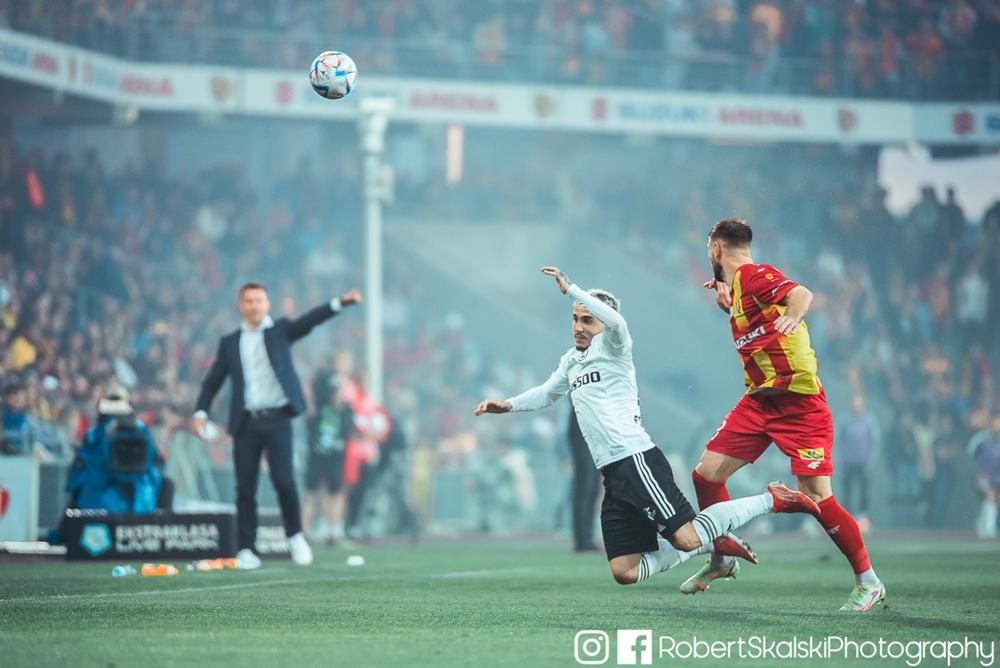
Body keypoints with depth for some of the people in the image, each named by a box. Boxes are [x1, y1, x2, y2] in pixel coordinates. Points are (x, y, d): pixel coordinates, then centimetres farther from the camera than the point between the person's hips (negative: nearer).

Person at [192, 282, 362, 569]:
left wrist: (339, 303, -23)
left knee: (283, 480, -12)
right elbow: (212, 381, 15)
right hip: (246, 423, 2)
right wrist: (201, 412, 0)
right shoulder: (229, 343, 15)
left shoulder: (280, 330, 9)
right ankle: (245, 550, 6)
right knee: (245, 487, 1)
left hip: (277, 419, -2)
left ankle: (295, 536, 7)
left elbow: (309, 320, -6)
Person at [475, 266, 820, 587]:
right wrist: (508, 405, 26)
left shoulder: (610, 346, -2)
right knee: (624, 573, -1)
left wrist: (570, 288, -27)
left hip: (636, 460, -8)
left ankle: (772, 499, 2)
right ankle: (711, 542, 16)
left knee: (685, 538, -17)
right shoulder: (571, 360, 23)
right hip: (614, 476, 8)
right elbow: (547, 393, 40)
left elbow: (616, 322, -26)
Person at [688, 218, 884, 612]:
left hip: (799, 402, -9)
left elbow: (802, 294, -31)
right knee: (706, 473, 3)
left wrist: (792, 316, -51)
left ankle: (868, 582, 1)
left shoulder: (753, 275, -12)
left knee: (817, 497, -12)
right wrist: (727, 302, 19)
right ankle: (720, 561, 22)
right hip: (759, 399, 9)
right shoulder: (735, 285, 14)